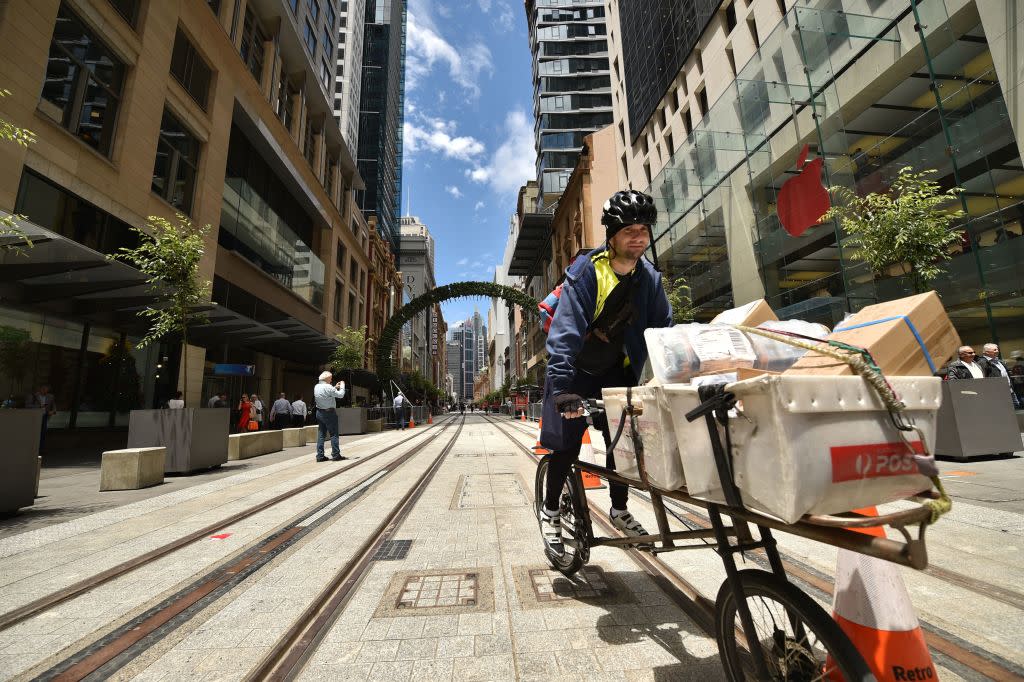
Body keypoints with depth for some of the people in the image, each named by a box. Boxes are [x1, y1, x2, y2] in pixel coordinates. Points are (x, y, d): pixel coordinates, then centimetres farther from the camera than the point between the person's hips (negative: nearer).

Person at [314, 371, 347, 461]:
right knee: (334, 434, 0)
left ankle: (320, 456, 10)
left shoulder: (316, 387, 6)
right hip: (329, 413, -8)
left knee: (321, 434, 10)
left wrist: (335, 387, 18)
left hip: (319, 412, 8)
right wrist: (342, 386, 2)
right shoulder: (328, 387, -18)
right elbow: (341, 395, -13)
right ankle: (336, 455, 3)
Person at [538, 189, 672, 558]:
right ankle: (550, 512, 22)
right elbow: (565, 329, -30)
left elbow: (664, 329, 1)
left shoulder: (649, 276, -5)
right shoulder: (586, 272, -23)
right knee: (566, 444, -3)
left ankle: (619, 510, 31)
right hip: (577, 371, -5)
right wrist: (561, 386, -39)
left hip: (617, 370, 5)